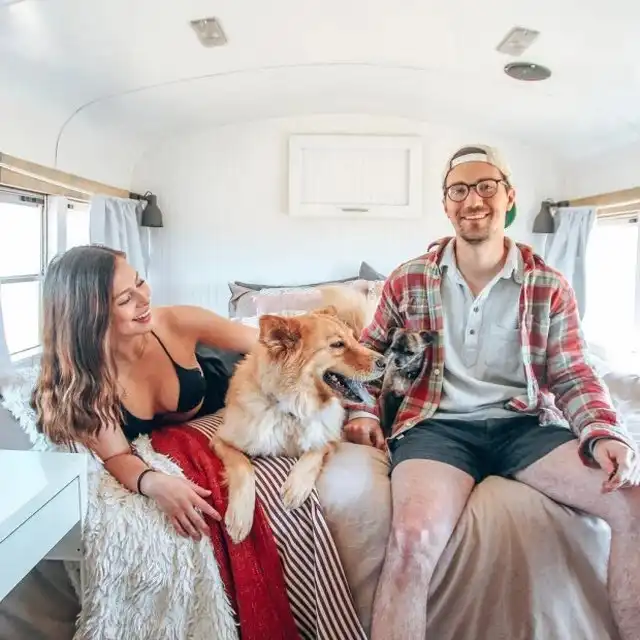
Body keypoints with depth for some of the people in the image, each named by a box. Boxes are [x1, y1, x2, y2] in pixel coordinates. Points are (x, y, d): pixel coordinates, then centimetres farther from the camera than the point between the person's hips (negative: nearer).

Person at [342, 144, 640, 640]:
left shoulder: (550, 287, 7)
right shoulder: (409, 281, 6)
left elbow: (573, 376, 6)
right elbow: (368, 352, 18)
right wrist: (362, 411, 3)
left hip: (526, 424, 2)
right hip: (437, 424, -1)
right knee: (413, 539, -32)